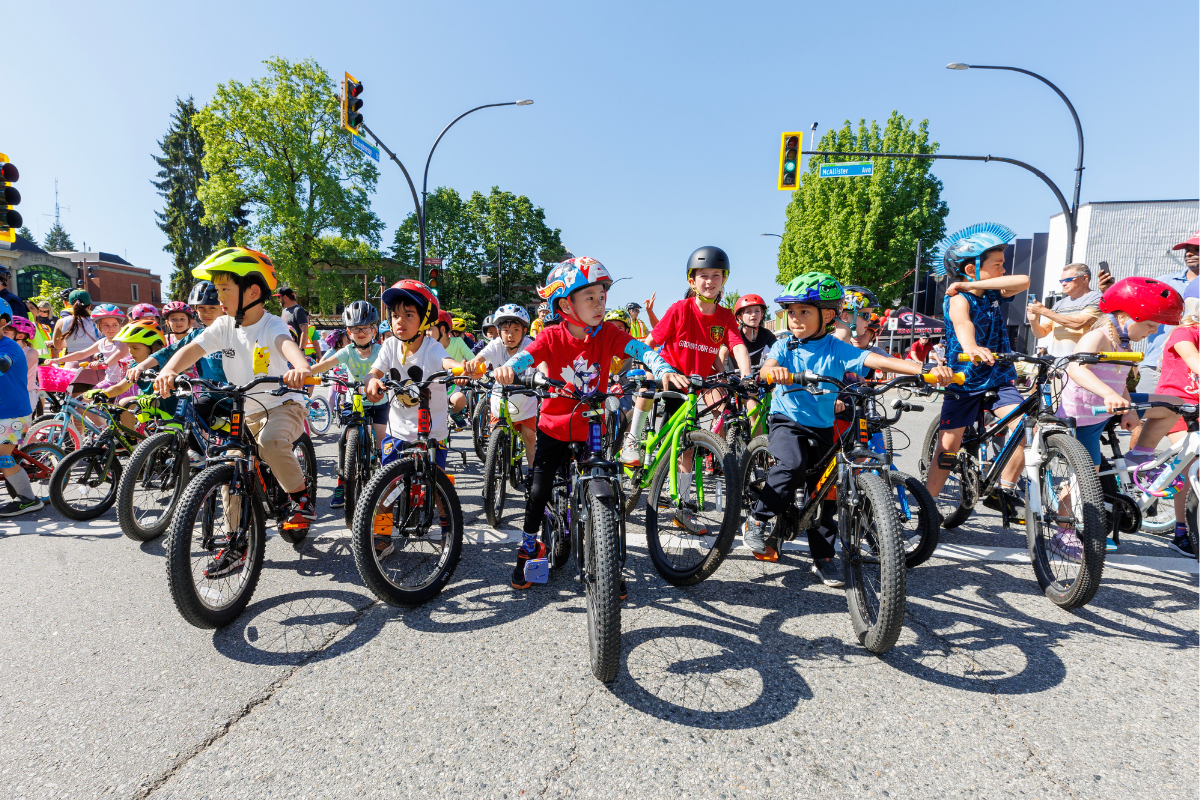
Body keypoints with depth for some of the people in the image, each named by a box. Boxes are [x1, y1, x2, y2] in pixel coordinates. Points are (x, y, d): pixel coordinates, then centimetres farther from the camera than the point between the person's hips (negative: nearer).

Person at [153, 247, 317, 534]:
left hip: (282, 406, -6)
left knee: (269, 442, -34)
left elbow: (287, 344, -38)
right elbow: (192, 349, -10)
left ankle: (301, 496, -10)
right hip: (244, 413, 6)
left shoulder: (272, 325, -16)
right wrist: (168, 371, -32)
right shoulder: (224, 326, 1)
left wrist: (302, 368, -62)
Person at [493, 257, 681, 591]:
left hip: (592, 428, 1)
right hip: (554, 428, -1)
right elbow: (525, 357, -24)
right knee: (539, 492, 1)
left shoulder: (608, 334, -9)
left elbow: (640, 349, -22)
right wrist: (507, 369, -48)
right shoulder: (552, 337, -11)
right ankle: (529, 549, 29)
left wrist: (664, 370, -42)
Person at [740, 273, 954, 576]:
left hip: (822, 428, 2)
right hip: (787, 421, -2)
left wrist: (925, 369, -30)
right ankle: (757, 521, -12)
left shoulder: (838, 350, -4)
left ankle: (823, 557, 20)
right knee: (793, 465, -30)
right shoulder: (784, 346, -2)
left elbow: (875, 360, -16)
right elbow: (766, 368, -20)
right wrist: (774, 371, -47)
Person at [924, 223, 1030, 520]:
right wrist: (971, 347, -59)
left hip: (999, 378, 4)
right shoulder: (958, 298, -16)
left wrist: (973, 284, -21)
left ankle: (1004, 490, 1)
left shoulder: (995, 293, 1)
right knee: (948, 445, -2)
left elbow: (1024, 281, -19)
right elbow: (962, 323, -38)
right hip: (963, 381, -4)